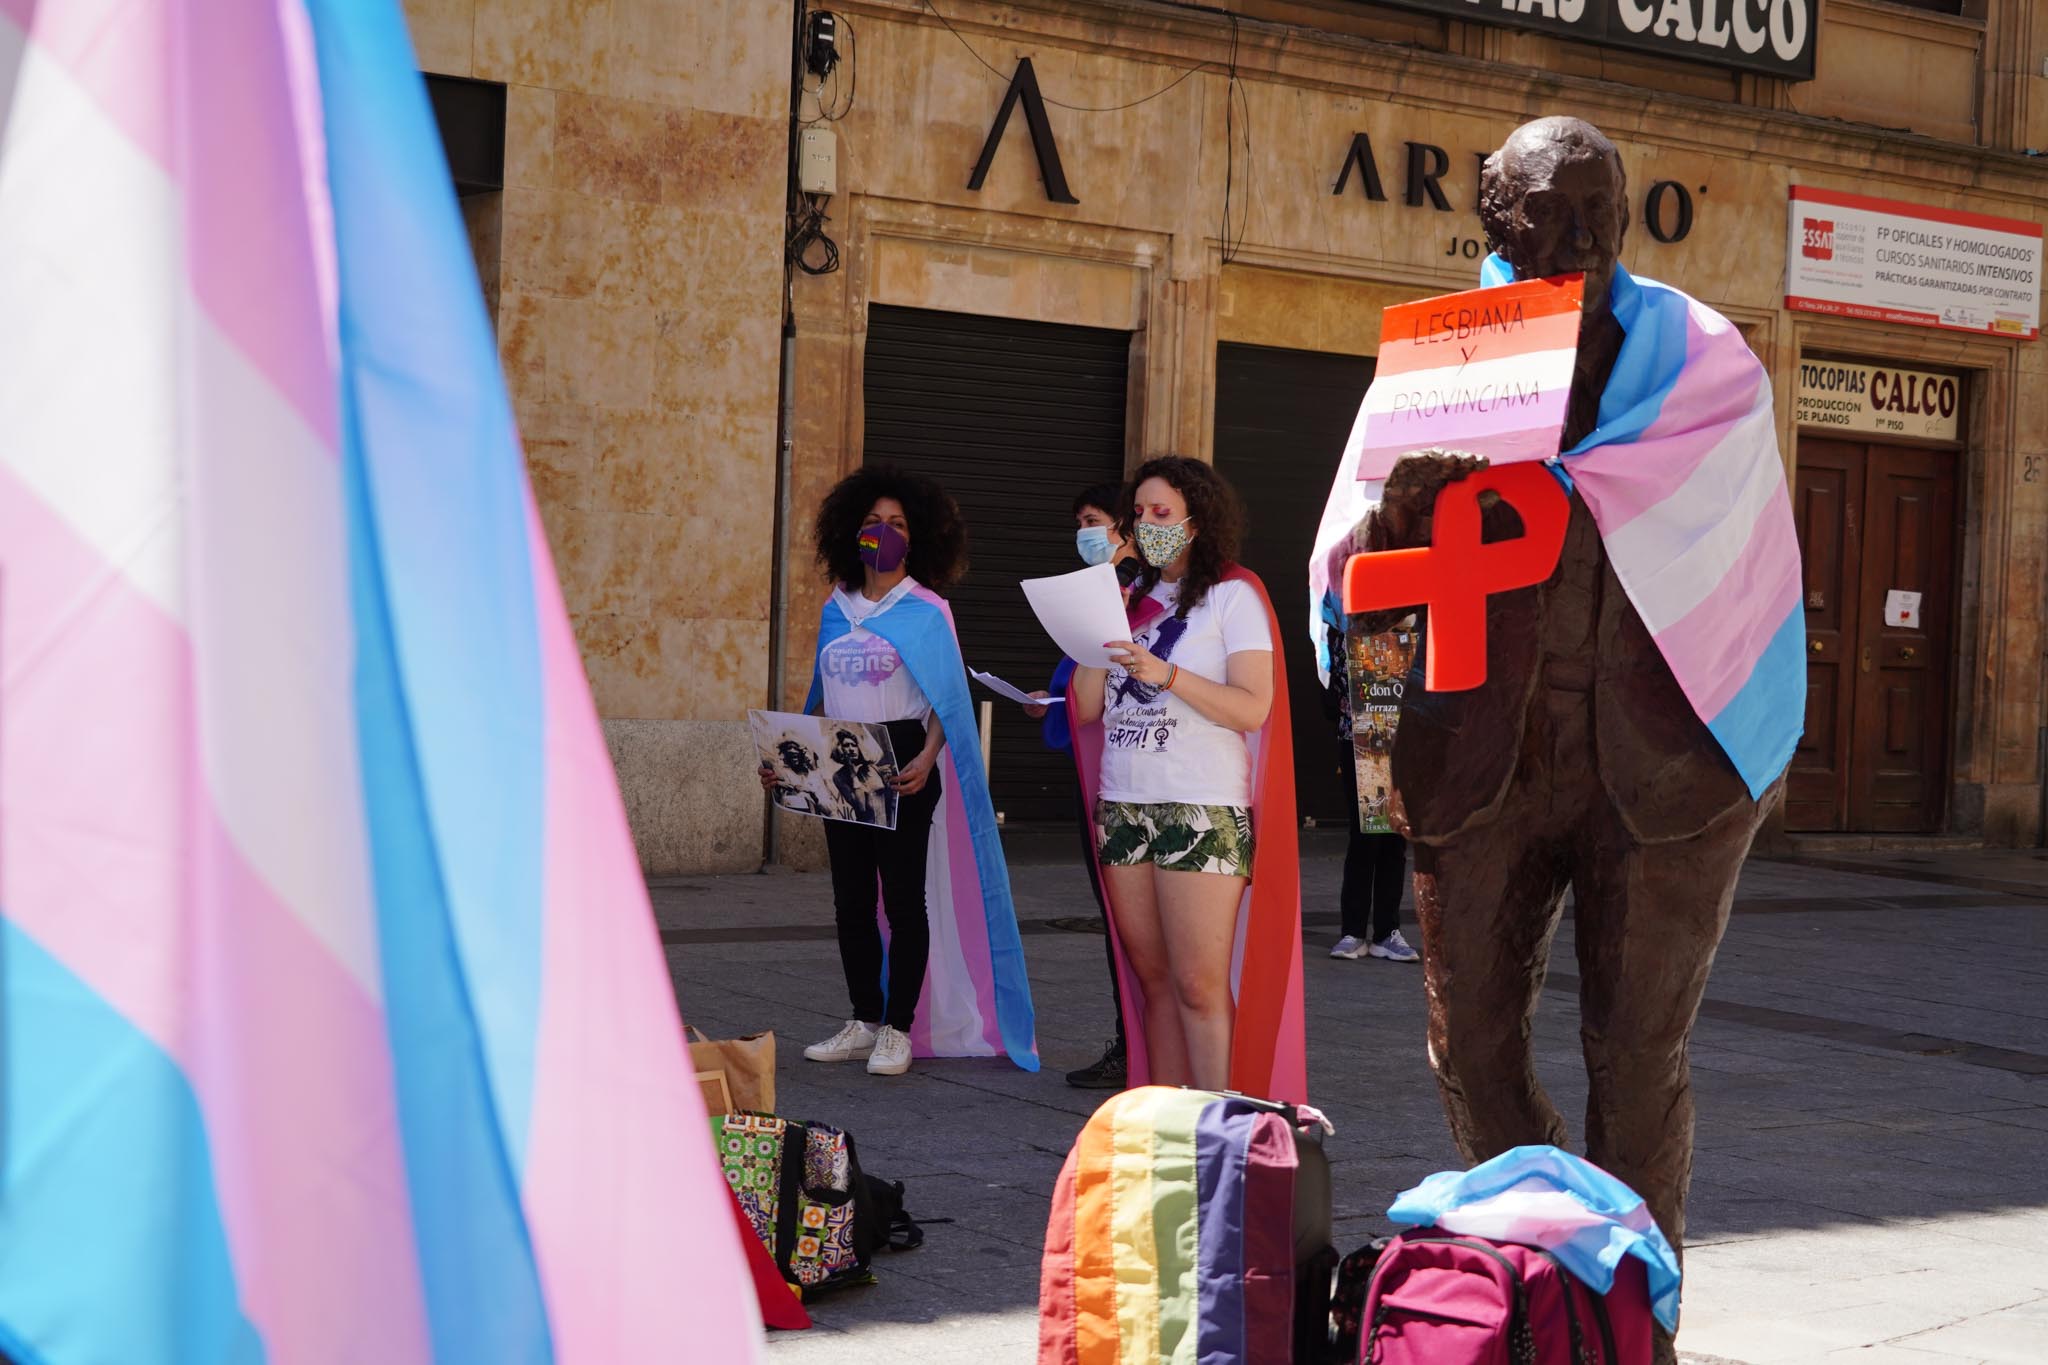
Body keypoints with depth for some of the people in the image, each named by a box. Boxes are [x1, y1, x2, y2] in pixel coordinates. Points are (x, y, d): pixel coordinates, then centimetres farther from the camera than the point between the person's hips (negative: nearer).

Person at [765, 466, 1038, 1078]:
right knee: (851, 898, 8)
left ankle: (899, 1028, 5)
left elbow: (947, 699, -10)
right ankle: (864, 1022, 17)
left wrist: (927, 758, -25)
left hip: (902, 766, -6)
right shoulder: (836, 610, 11)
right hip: (841, 768, 6)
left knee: (904, 895, -1)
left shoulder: (926, 611, -4)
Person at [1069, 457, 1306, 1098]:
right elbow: (1087, 707, 12)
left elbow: (1252, 708, -11)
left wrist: (1167, 676, -20)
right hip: (1123, 805, 6)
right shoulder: (1131, 595, 16)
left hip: (1204, 810, -6)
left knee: (1200, 986, -10)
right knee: (1153, 981, 7)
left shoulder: (1232, 595, -1)